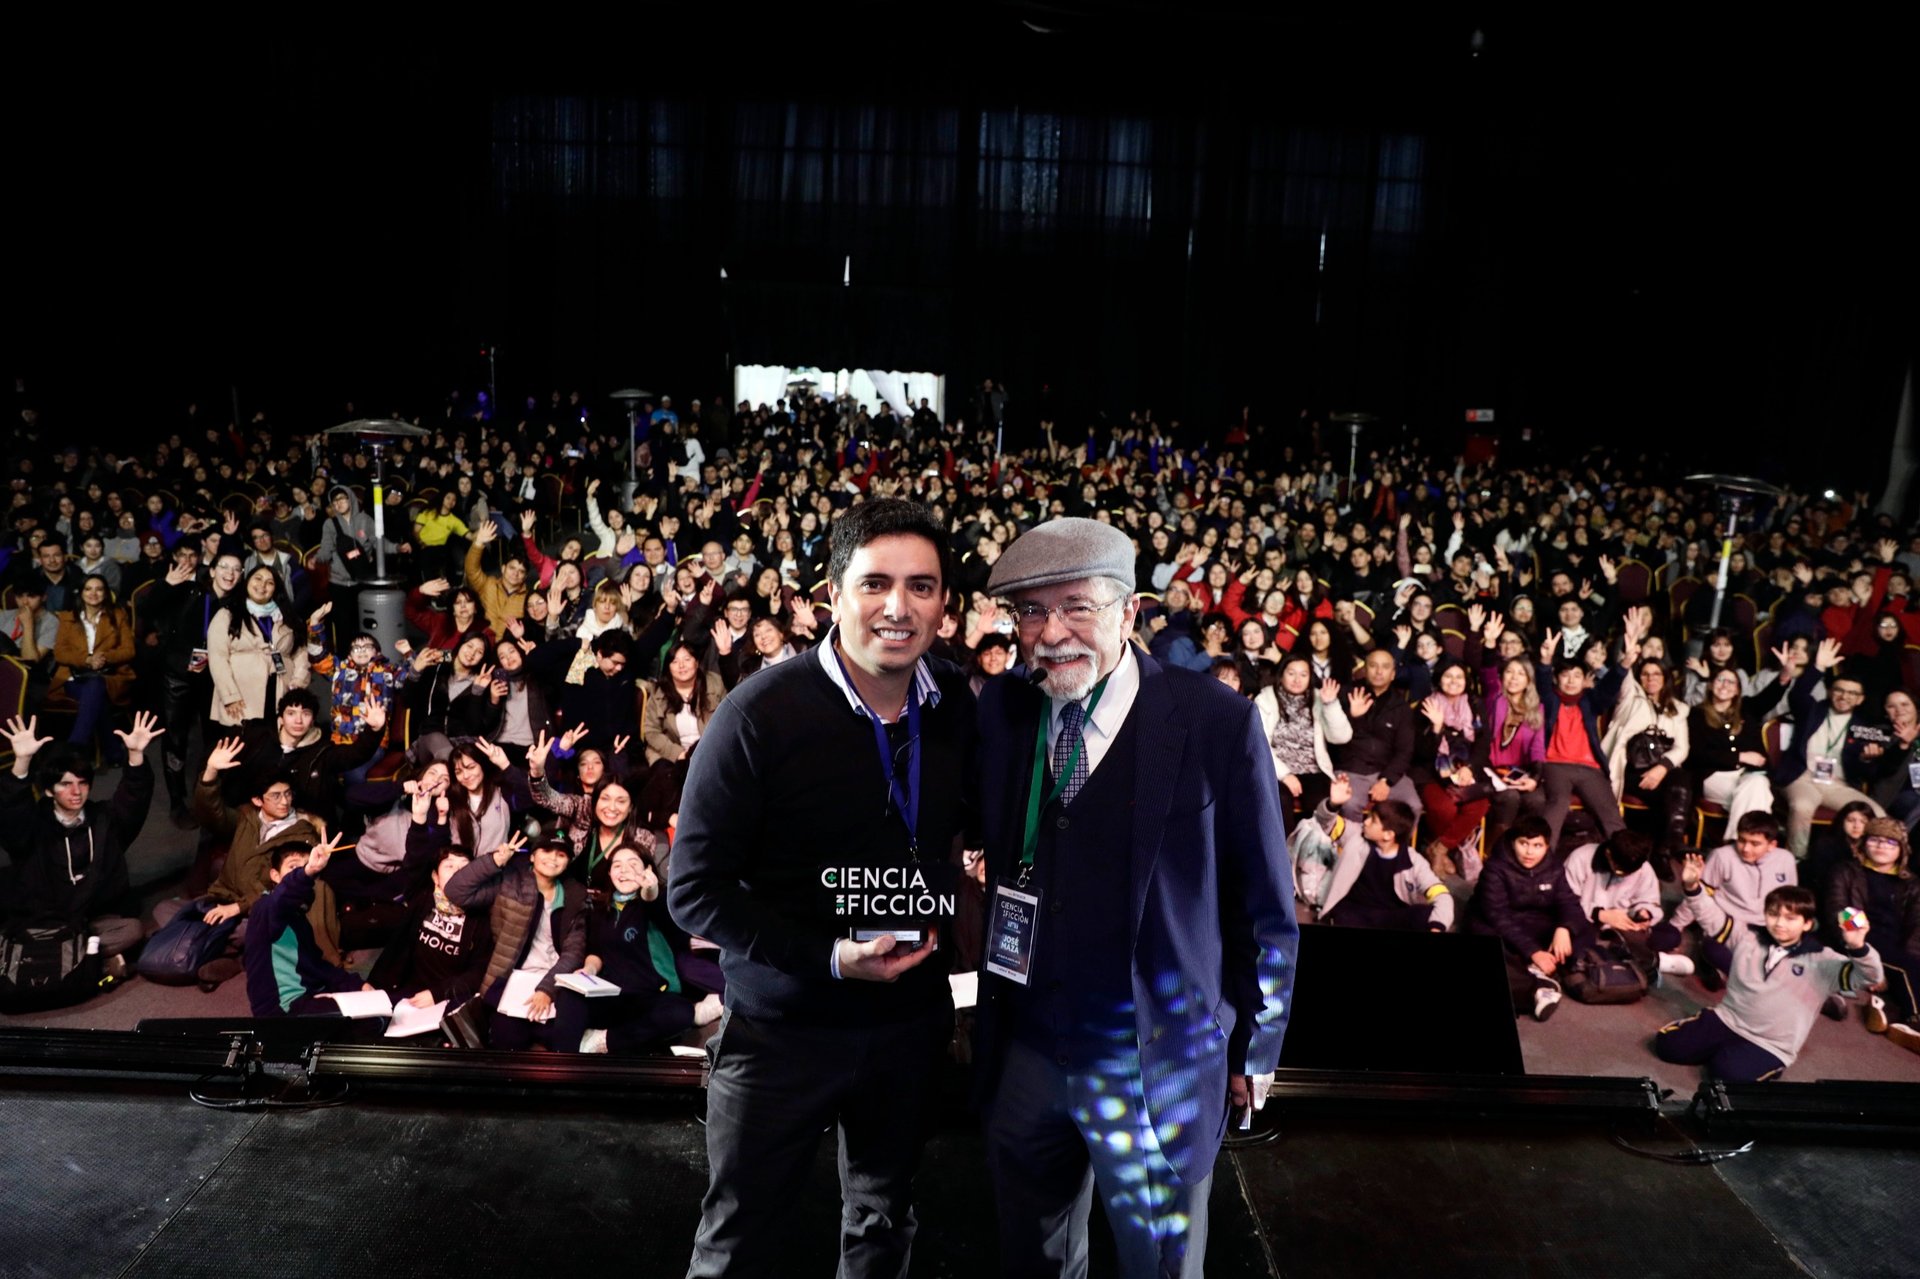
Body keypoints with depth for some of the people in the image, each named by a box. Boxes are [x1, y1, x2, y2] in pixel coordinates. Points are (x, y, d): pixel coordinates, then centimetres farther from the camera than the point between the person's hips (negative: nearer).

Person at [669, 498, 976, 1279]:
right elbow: (694, 890, -17)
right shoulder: (760, 714, -20)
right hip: (783, 1027, -4)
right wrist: (828, 958, -25)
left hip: (912, 1020, 4)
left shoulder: (956, 706, -6)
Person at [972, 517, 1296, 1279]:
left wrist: (1253, 1050, 0)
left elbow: (1264, 904, -6)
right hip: (1024, 1052, 4)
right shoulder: (1000, 711, -2)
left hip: (1160, 1063, -3)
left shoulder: (1217, 723, -14)